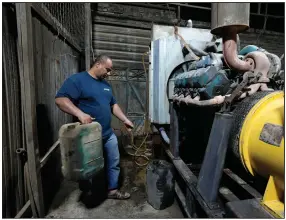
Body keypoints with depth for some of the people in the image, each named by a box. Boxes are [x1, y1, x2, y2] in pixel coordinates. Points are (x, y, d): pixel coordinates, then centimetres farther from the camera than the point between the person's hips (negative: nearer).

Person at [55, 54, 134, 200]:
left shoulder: (105, 84, 12)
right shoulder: (77, 79, -12)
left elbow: (113, 105, 16)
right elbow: (60, 99, -21)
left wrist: (125, 120, 9)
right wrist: (80, 113, -34)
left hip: (108, 134, 7)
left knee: (114, 163, 15)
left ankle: (112, 190, 34)